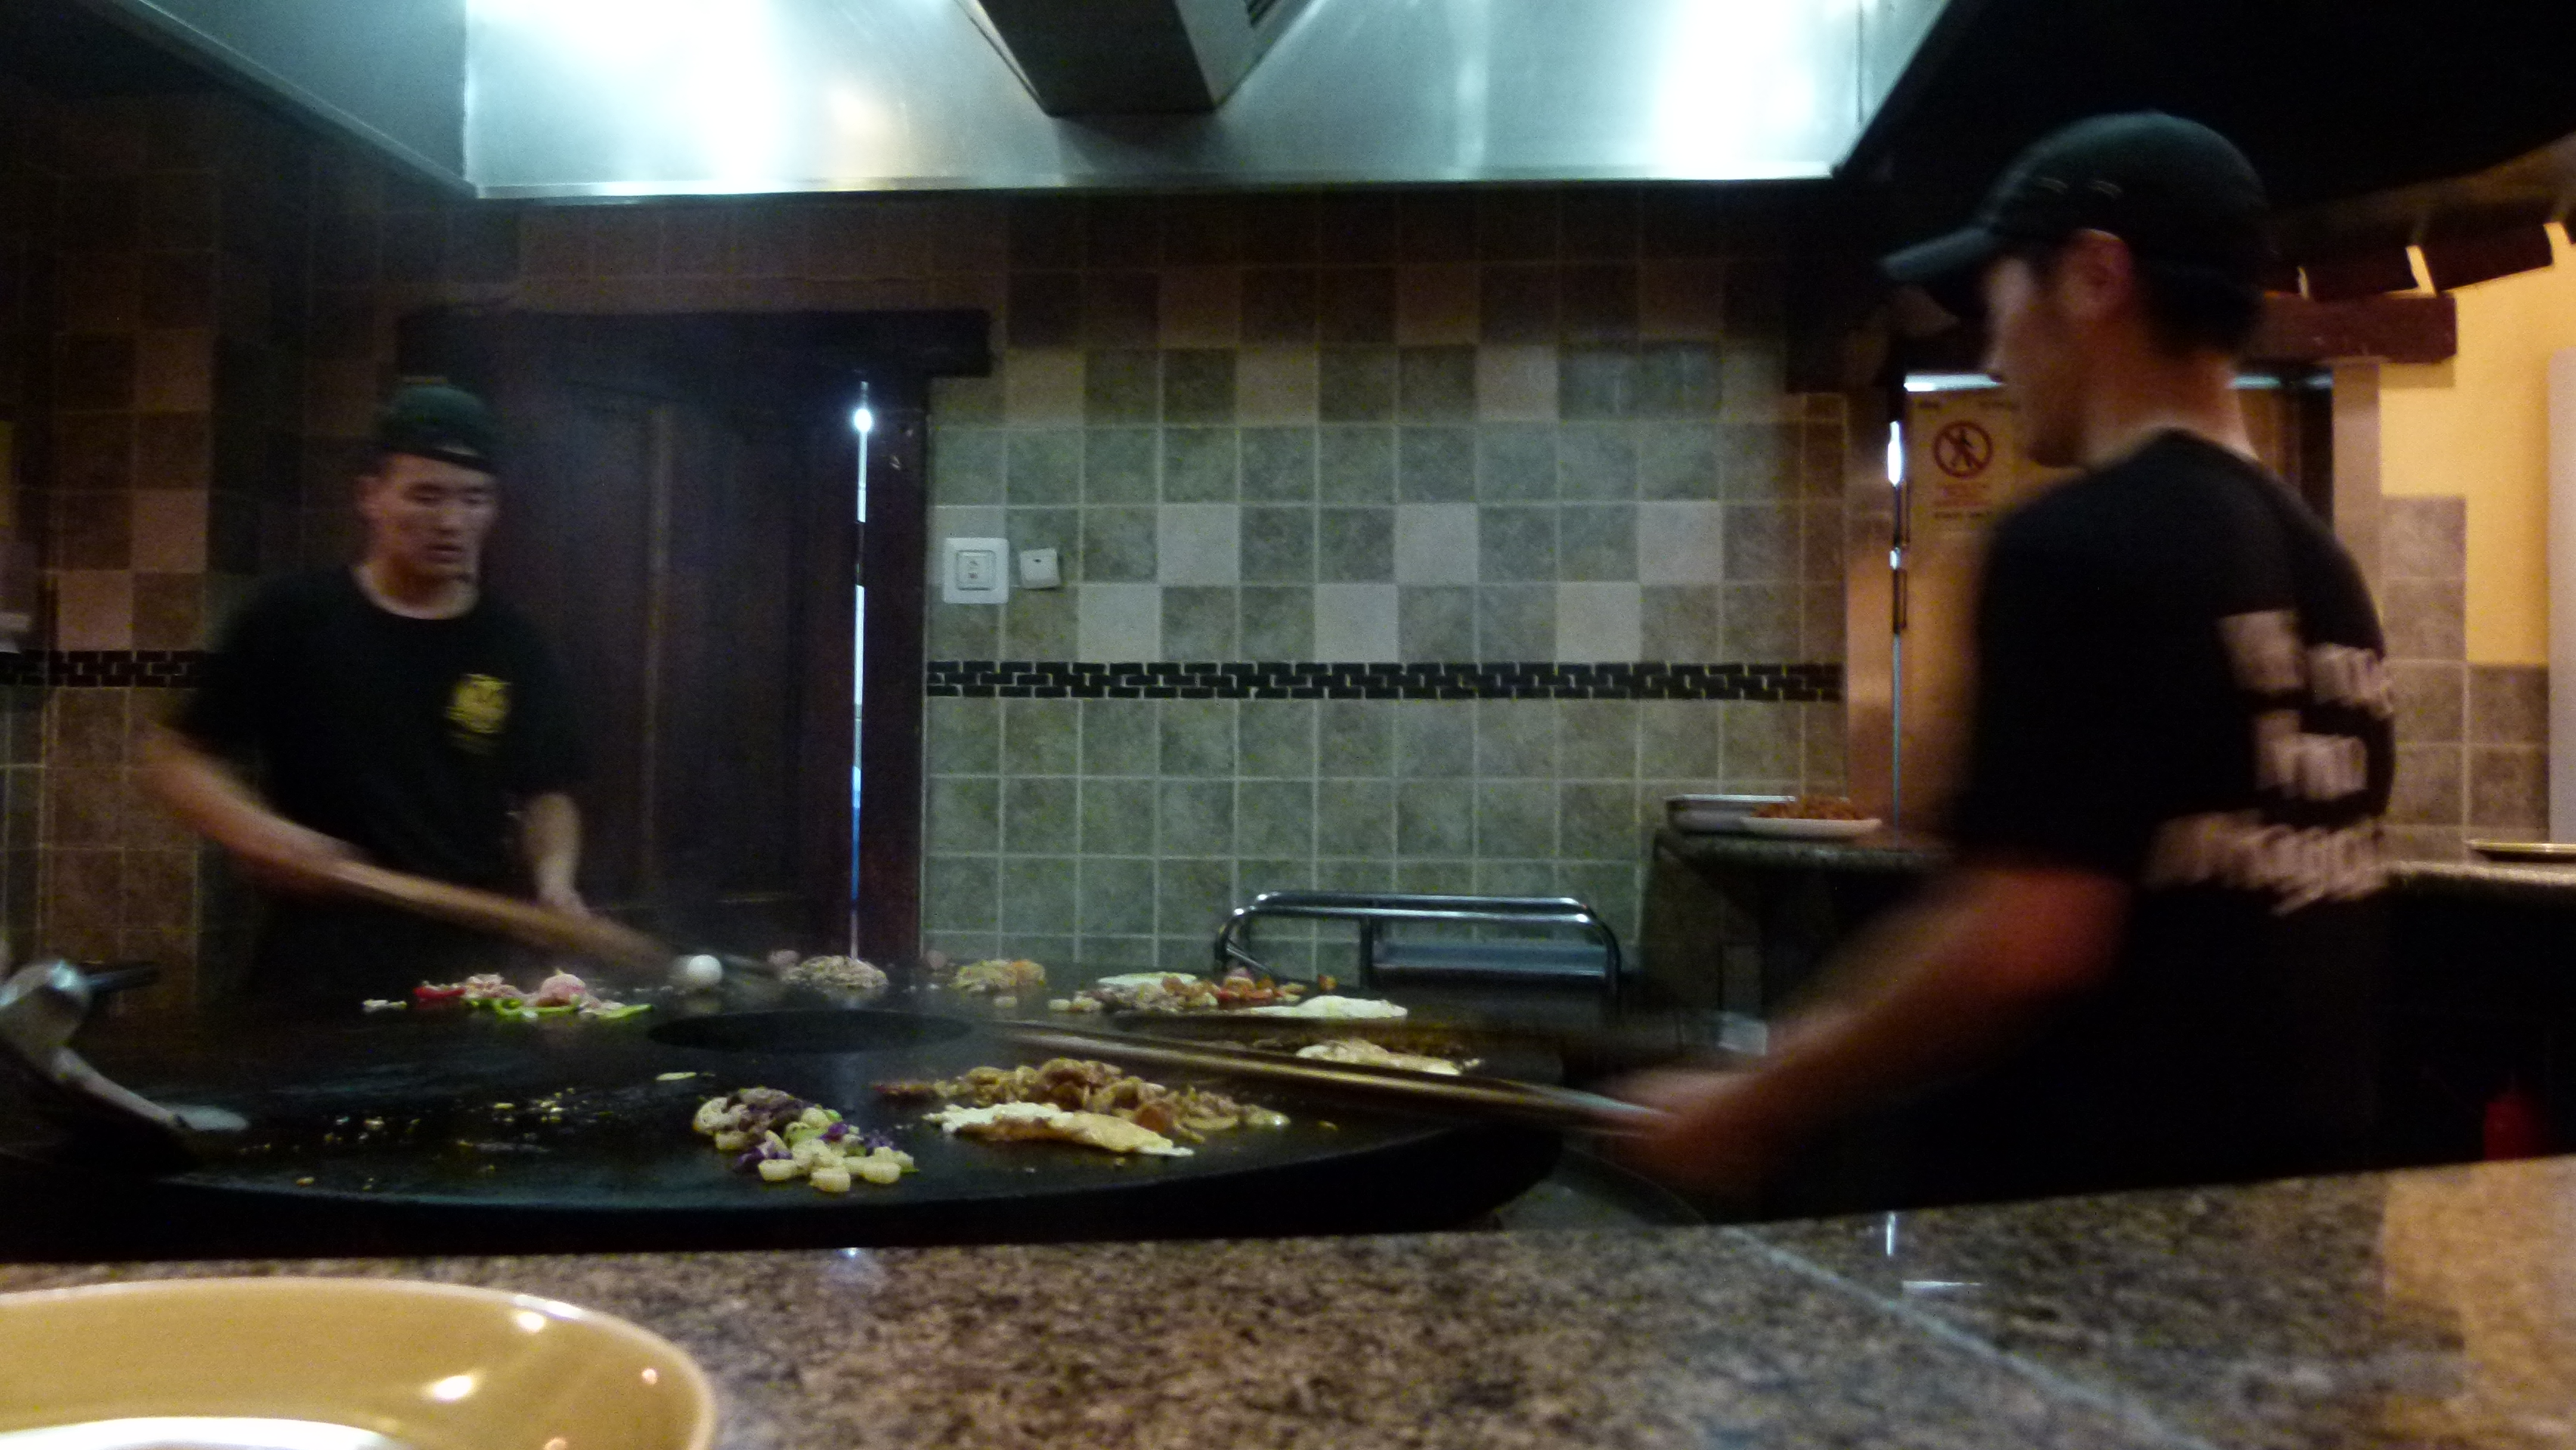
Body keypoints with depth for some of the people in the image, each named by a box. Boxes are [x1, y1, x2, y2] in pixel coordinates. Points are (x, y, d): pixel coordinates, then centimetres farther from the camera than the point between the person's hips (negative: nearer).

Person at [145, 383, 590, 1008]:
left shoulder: (509, 646, 2)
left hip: (471, 973, 2)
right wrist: (257, 831, -15)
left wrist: (553, 876, -9)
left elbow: (545, 796, 10)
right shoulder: (293, 620, -3)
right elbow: (175, 757, 3)